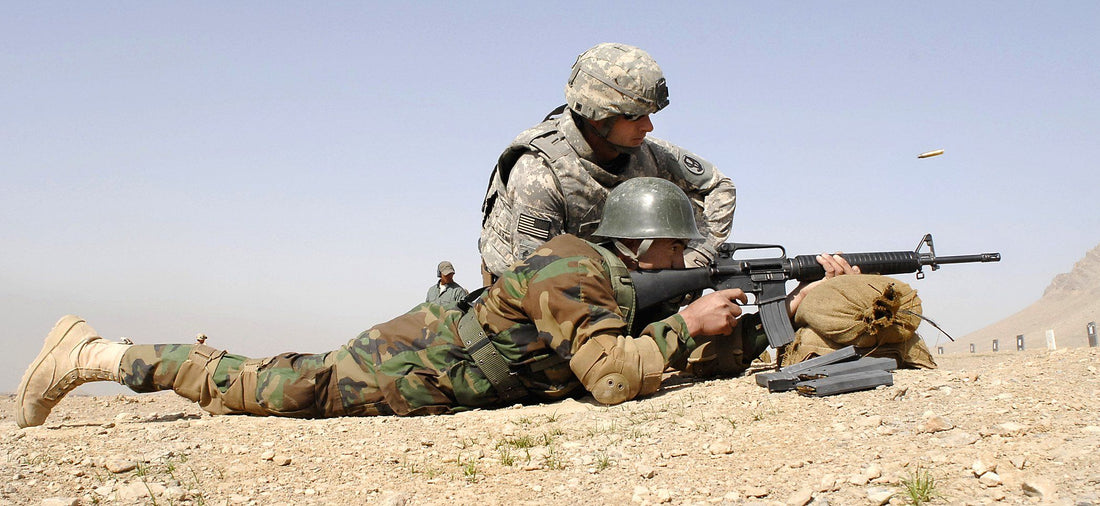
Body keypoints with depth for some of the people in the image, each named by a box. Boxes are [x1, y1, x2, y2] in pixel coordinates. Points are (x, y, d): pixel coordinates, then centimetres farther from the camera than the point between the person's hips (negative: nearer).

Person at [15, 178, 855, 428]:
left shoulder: (629, 288, 6)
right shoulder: (575, 273, -23)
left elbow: (732, 348, 11)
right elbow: (613, 377, -32)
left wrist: (804, 295, 5)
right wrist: (688, 323, -22)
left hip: (445, 366, 8)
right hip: (406, 369, -8)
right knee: (268, 387, -1)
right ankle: (89, 354, 11)